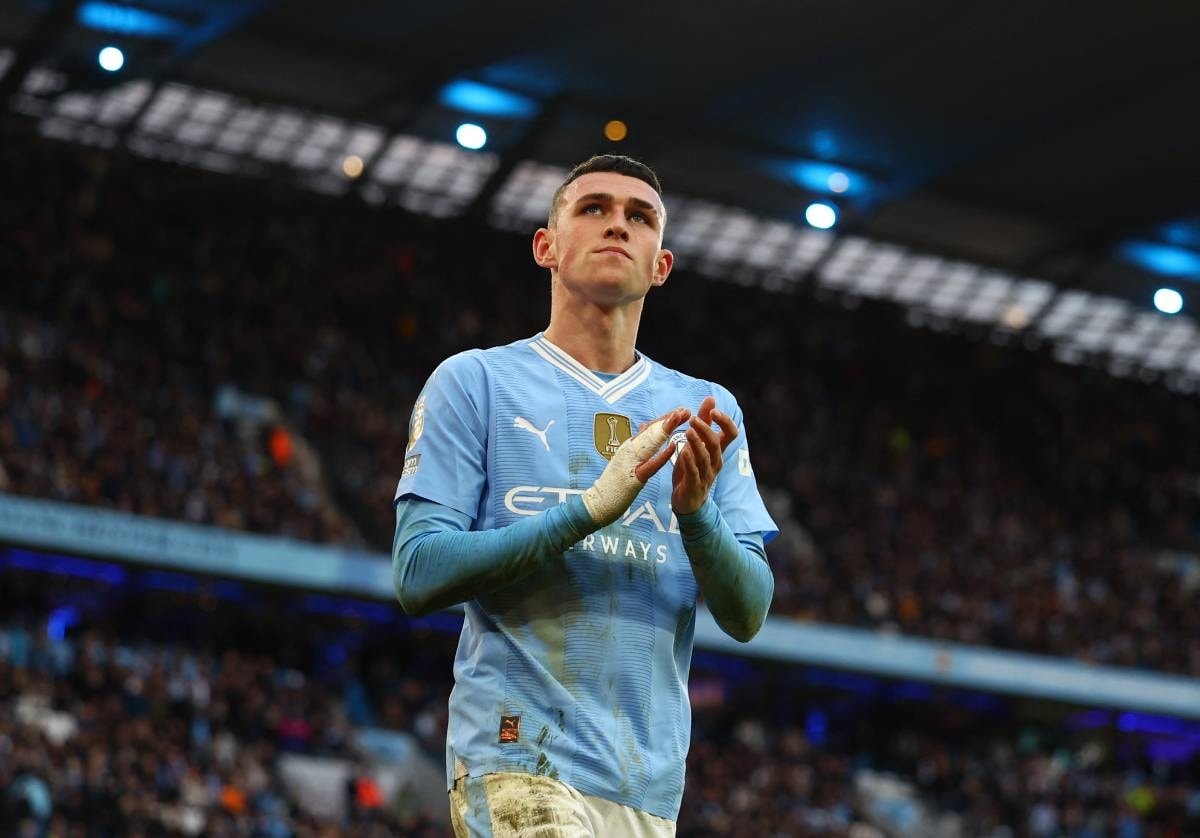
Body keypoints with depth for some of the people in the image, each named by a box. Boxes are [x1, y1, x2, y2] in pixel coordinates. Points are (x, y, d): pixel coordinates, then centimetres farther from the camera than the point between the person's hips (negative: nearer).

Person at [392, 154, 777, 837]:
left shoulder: (707, 410, 14)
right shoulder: (474, 381, 5)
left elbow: (747, 616, 8)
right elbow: (418, 574, -5)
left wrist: (696, 515, -12)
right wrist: (590, 509, -14)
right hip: (522, 759, -4)